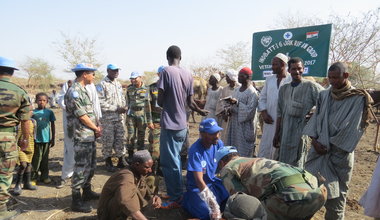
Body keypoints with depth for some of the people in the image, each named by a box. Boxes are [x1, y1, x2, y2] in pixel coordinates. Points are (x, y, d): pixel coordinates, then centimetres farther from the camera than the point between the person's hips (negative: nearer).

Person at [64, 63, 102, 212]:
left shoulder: (83, 90, 14)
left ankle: (87, 192, 35)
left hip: (90, 135, 10)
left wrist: (96, 128, 6)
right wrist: (96, 129, -6)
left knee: (91, 166, 19)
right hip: (82, 137, -10)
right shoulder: (74, 92, -16)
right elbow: (81, 116, -18)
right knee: (81, 168, -2)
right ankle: (76, 201, 10)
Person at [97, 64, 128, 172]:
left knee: (120, 139, 10)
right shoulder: (102, 85, -8)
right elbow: (101, 103, -16)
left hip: (119, 117, 6)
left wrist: (124, 107, 0)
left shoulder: (118, 84, 14)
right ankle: (108, 162, 16)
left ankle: (121, 160, 22)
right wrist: (116, 108, -17)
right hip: (108, 118, -6)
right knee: (108, 140, 2)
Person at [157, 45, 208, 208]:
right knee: (175, 160, 17)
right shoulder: (188, 75, 6)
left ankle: (175, 197, 10)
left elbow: (160, 100, -13)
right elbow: (190, 102, 7)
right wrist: (201, 111, 26)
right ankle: (177, 192, 27)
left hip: (170, 124, -7)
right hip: (182, 124, 7)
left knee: (169, 162, 2)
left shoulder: (166, 71, -11)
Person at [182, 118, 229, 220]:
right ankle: (189, 201, 6)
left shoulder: (218, 144, -11)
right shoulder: (195, 151, -28)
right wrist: (214, 206, -33)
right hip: (197, 186, -5)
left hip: (213, 182, 5)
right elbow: (199, 180, -29)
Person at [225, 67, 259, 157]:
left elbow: (250, 110, -18)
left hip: (245, 126, -7)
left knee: (243, 152, 0)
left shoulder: (252, 92, -11)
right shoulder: (236, 90, 12)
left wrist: (236, 103, -25)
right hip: (234, 123, 7)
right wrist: (230, 110, -2)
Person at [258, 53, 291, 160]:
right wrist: (264, 113, -1)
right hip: (270, 121, 4)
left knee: (281, 148, 6)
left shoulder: (292, 80, -6)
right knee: (265, 147, 8)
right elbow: (262, 98, 12)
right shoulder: (269, 79, 11)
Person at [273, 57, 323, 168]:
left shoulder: (311, 86, -5)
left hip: (303, 132, -5)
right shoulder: (283, 89, 10)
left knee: (297, 165, 1)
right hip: (285, 133, 5)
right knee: (283, 164, 12)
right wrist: (277, 134, 12)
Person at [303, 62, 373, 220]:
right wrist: (314, 140, -6)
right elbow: (315, 118, 8)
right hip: (319, 148, 4)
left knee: (336, 190, 4)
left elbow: (351, 127, -10)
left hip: (339, 152, -4)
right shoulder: (324, 95, 8)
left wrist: (331, 146, -9)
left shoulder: (358, 98, -6)